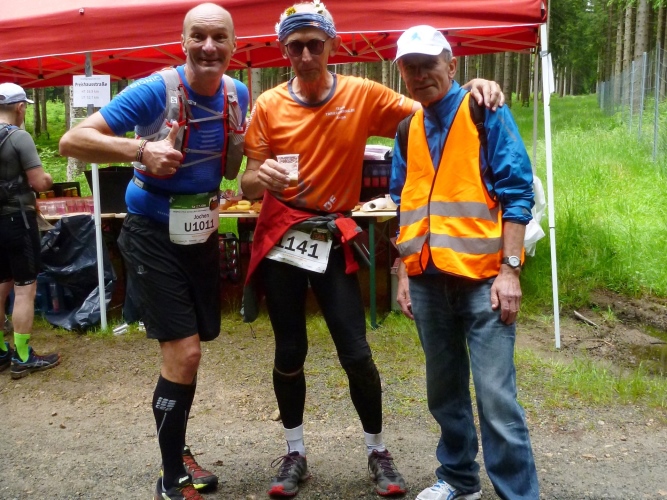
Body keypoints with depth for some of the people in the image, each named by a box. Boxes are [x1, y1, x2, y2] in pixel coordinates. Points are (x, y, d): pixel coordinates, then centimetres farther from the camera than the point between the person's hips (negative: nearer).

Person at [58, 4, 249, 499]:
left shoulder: (238, 94, -1)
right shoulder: (154, 91, -17)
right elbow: (72, 141, -20)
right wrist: (140, 150, -33)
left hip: (201, 230, 6)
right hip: (153, 233, -6)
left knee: (189, 349, 16)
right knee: (184, 352, -11)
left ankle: (177, 450, 38)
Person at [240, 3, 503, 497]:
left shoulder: (362, 95, -4)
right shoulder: (269, 105, -3)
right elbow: (248, 185, -2)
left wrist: (472, 87, -22)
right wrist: (262, 177, -26)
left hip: (333, 241, -1)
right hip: (280, 238, 1)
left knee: (357, 354, -2)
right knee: (290, 352, 9)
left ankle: (378, 452, 22)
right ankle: (295, 453, 28)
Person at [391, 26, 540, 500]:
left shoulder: (486, 113, -3)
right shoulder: (408, 128, 13)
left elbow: (516, 192, -8)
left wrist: (509, 270, -14)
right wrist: (405, 273, 12)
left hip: (482, 278, -5)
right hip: (429, 281, 6)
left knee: (496, 398, -6)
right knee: (445, 391, 15)